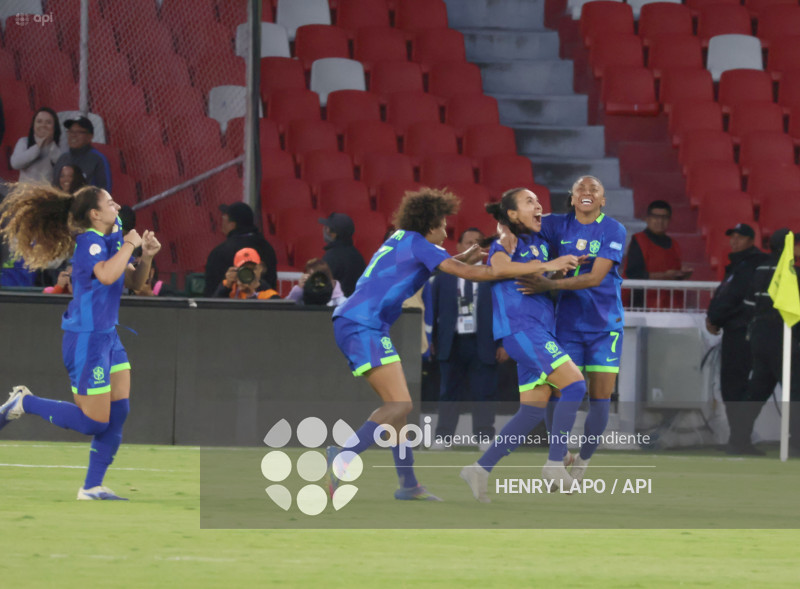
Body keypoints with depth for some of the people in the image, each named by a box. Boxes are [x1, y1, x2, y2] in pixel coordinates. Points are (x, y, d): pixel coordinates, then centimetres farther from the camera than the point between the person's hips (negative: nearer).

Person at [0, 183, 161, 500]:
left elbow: (135, 281, 18)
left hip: (107, 337, 9)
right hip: (86, 340, -9)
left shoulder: (111, 238, 10)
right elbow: (106, 275, -37)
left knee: (118, 414, 5)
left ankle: (92, 487, 11)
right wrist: (129, 244, -24)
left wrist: (146, 256, 0)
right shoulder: (89, 241, -17)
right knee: (94, 423, -6)